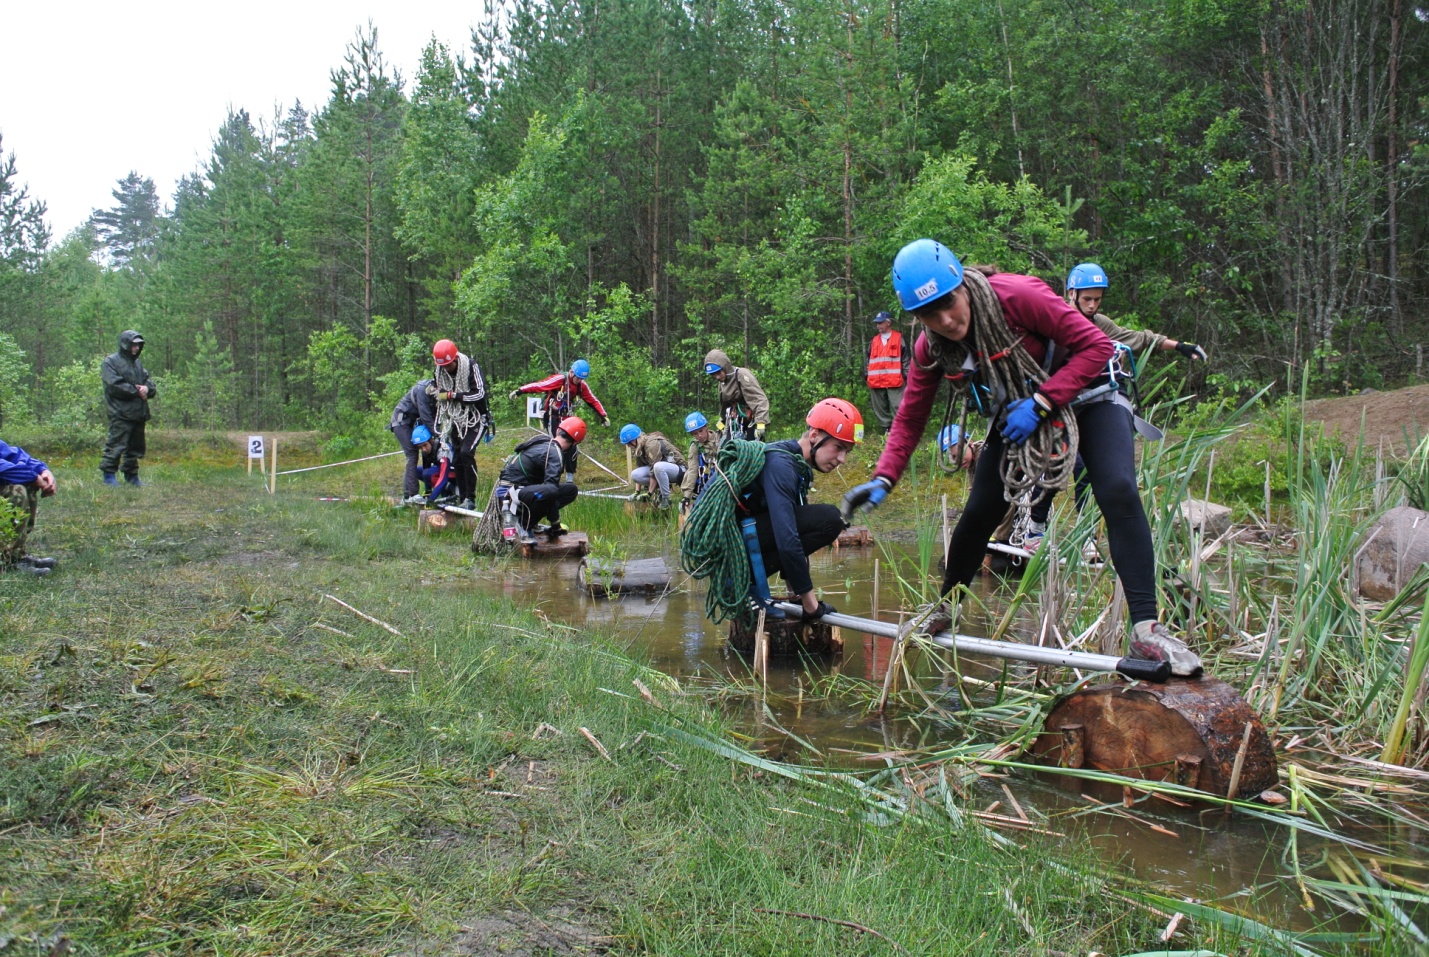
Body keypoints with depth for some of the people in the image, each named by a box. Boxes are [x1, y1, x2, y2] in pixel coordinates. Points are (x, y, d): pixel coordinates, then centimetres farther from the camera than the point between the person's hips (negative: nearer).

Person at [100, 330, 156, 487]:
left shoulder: (138, 363, 21)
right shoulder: (111, 362, -4)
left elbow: (148, 380, 18)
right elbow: (115, 385, -15)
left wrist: (147, 388, -5)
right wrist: (136, 391, -12)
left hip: (139, 413, 8)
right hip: (121, 414, -8)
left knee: (136, 446, 12)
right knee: (116, 444, -10)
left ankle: (131, 476, 20)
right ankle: (109, 475, -4)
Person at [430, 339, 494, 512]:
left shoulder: (471, 367, -15)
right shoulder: (440, 371, 1)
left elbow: (479, 393, -23)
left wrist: (452, 395, -22)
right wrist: (434, 389, -3)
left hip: (475, 419, -6)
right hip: (455, 421, 6)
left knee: (466, 452, -23)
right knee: (456, 459, 3)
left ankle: (471, 499, -18)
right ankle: (462, 499, 11)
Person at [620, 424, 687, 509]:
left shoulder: (652, 444, -25)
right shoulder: (639, 448, 2)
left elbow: (653, 471, -26)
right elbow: (639, 468, 5)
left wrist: (649, 493, -23)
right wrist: (637, 492, 0)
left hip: (678, 468, -8)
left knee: (658, 467, -41)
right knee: (635, 474, -15)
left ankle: (666, 499, -23)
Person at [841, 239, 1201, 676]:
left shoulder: (1019, 296, -31)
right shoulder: (929, 350, -14)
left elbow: (1096, 346, -26)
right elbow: (910, 419, -6)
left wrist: (1040, 404, -32)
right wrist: (883, 479, -20)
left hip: (1084, 396, -4)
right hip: (1017, 413, 4)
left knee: (1118, 492, -25)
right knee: (979, 513, 1)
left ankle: (1146, 629, -23)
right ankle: (945, 606, 26)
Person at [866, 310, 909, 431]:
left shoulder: (899, 338, 3)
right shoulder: (874, 341, 17)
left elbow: (905, 359, 2)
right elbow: (869, 360, 22)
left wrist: (907, 377, -4)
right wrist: (868, 376, 14)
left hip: (894, 381, -5)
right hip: (876, 382, 5)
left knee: (898, 409, -10)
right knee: (880, 410, 8)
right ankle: (886, 432, 15)